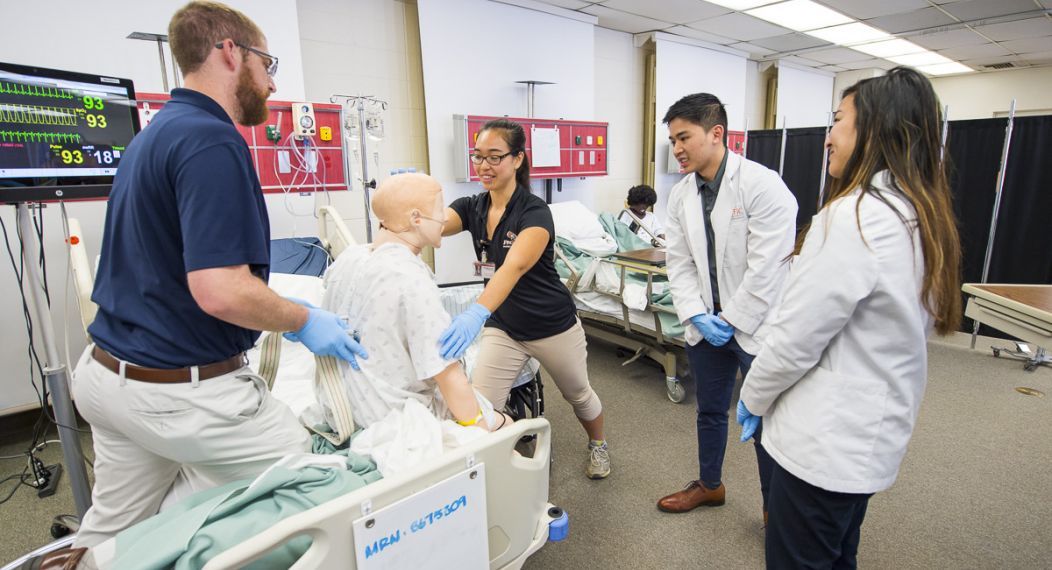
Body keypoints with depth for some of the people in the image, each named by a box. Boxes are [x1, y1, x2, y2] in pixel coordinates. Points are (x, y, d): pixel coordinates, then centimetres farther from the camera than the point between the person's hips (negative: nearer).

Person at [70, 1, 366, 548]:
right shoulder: (212, 141, -20)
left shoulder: (151, 134, 11)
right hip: (183, 389, -10)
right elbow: (220, 290, -30)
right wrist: (304, 321, -12)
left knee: (114, 525, 24)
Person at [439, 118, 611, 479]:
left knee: (578, 395, 22)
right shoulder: (471, 207, -6)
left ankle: (598, 445, 54)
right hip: (502, 328, 4)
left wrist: (477, 313, -58)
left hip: (553, 328, -3)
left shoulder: (535, 212, -24)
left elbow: (514, 267, -42)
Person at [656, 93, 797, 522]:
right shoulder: (681, 195, 2)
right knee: (710, 410, 20)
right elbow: (680, 263, 2)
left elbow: (767, 265, -19)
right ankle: (709, 485, 41)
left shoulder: (762, 184, -16)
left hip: (757, 325, -5)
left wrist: (731, 320, -15)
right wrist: (697, 316, -9)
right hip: (705, 324, 6)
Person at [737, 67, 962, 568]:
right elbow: (884, 329, 12)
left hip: (826, 440, -9)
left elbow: (796, 337, -22)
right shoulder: (923, 217, 5)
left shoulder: (854, 216, -24)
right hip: (873, 432, 9)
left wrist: (752, 398, -5)